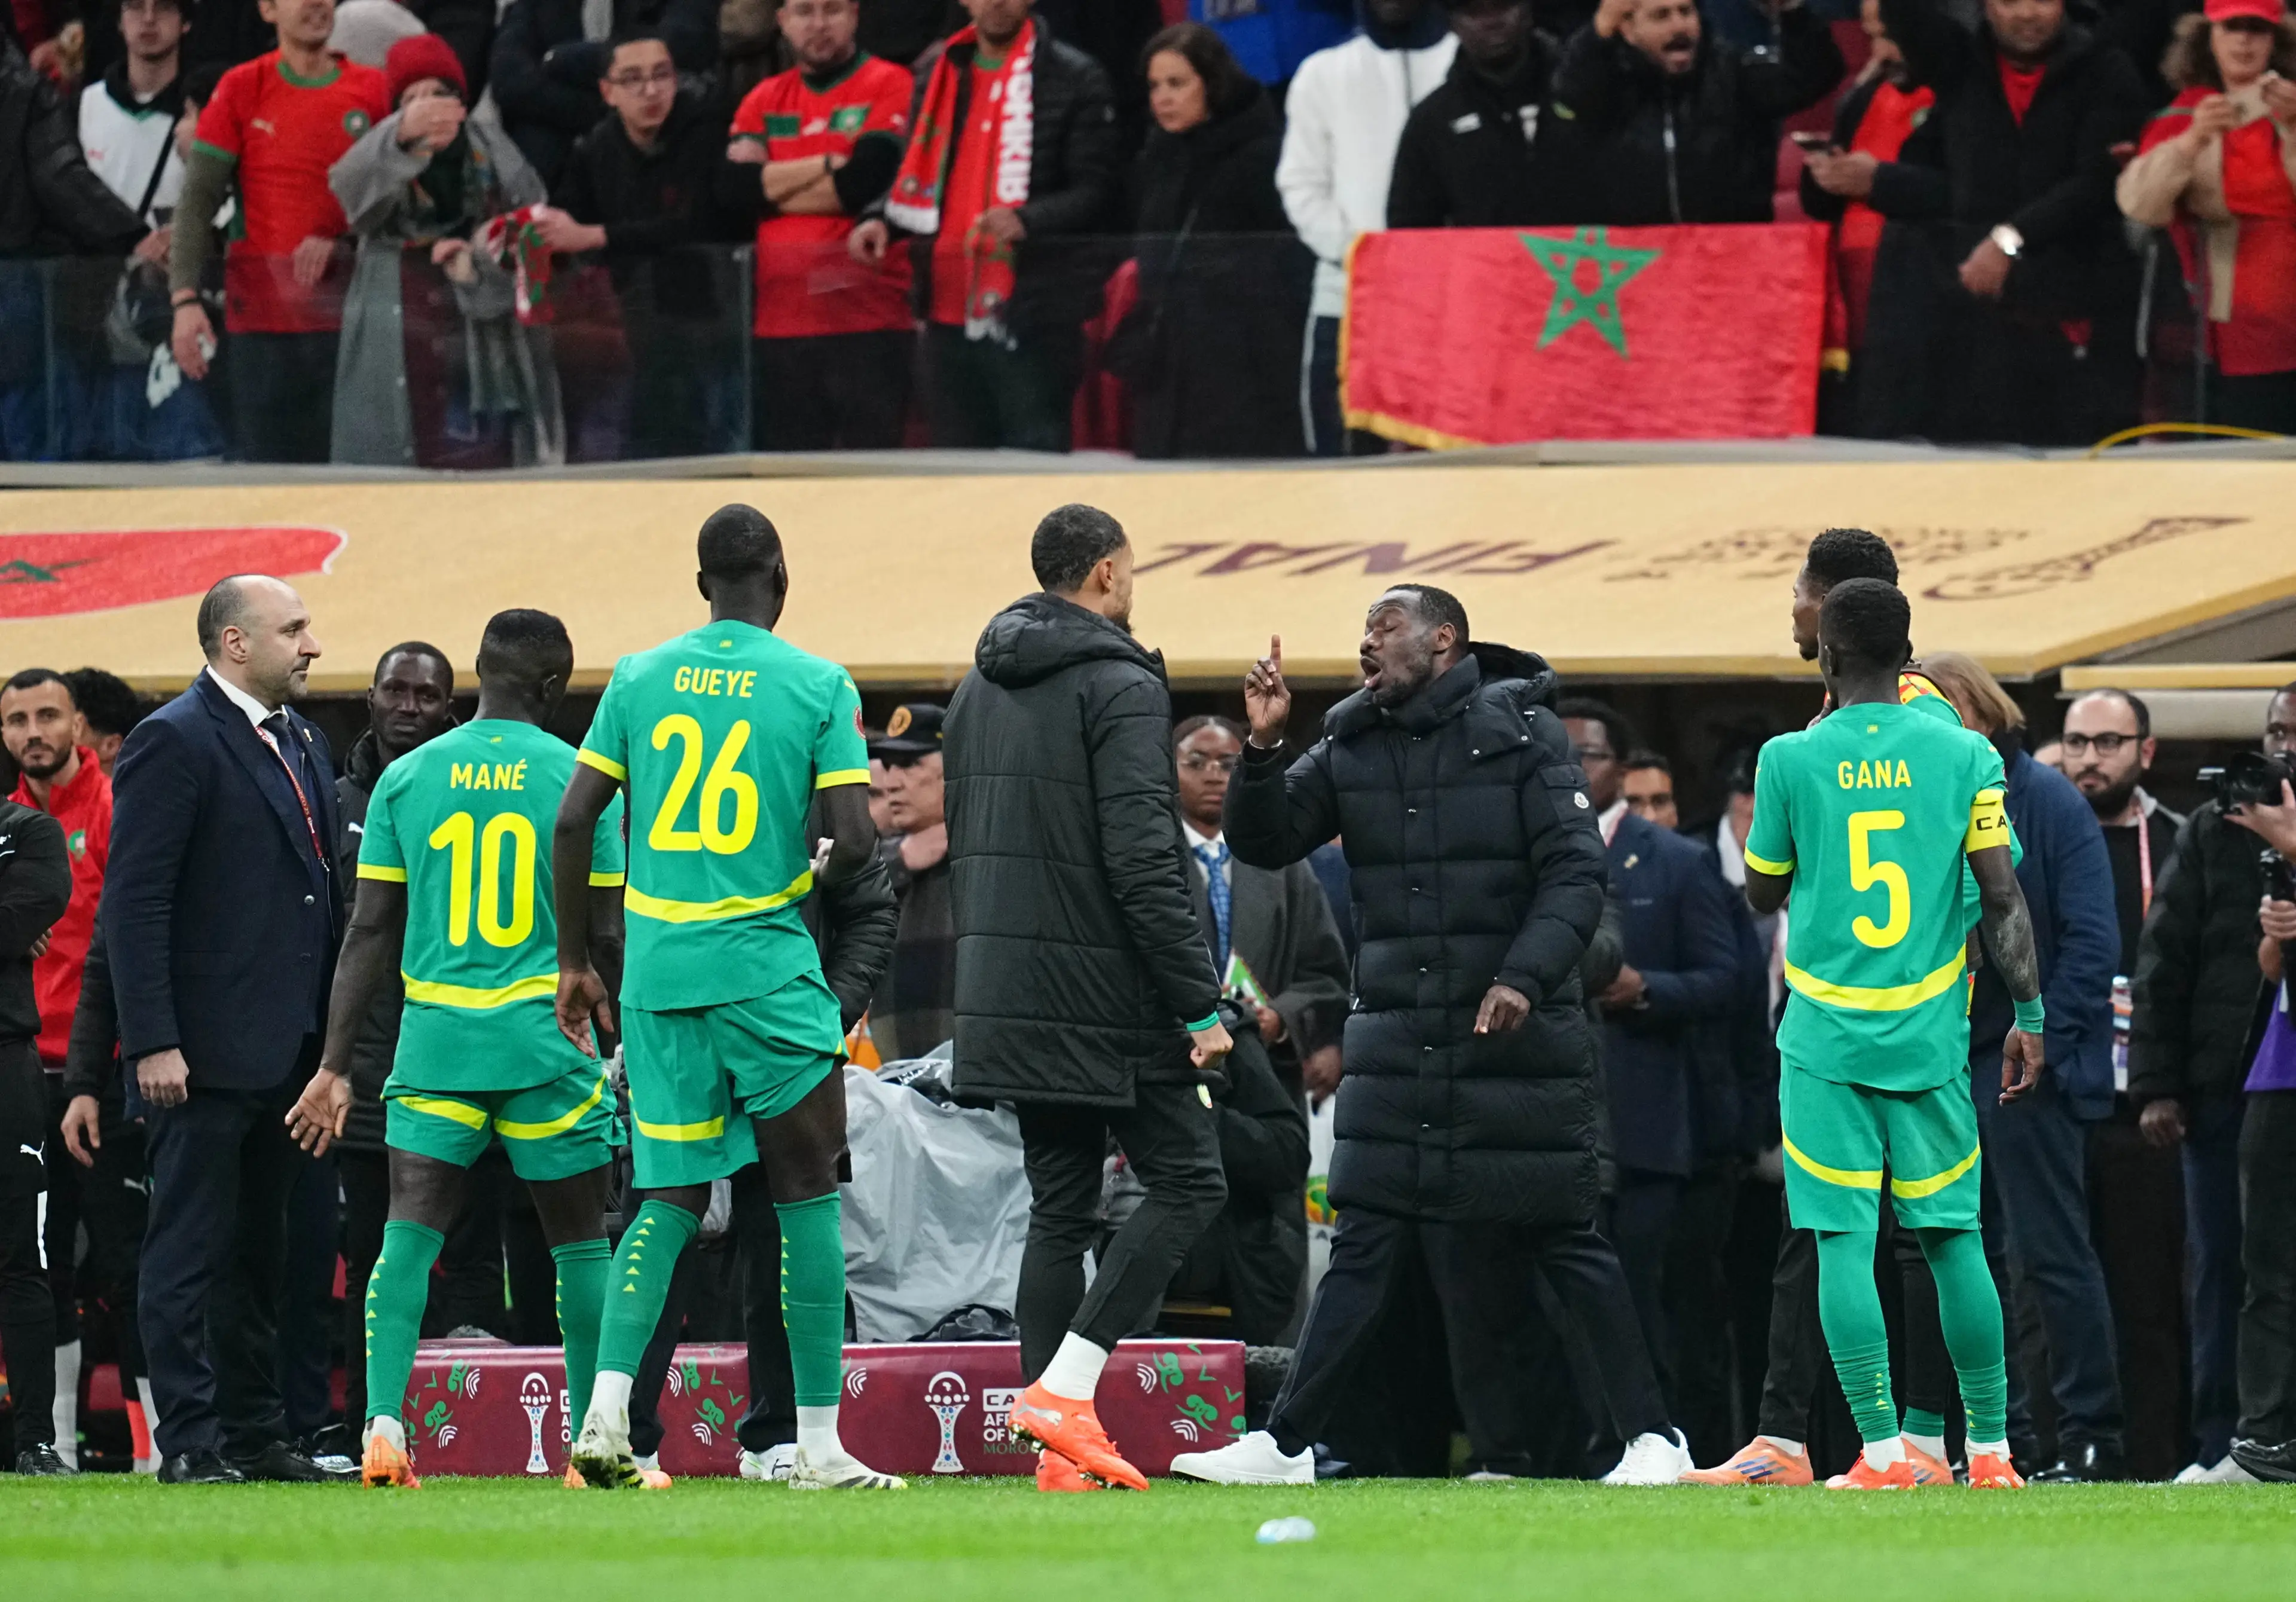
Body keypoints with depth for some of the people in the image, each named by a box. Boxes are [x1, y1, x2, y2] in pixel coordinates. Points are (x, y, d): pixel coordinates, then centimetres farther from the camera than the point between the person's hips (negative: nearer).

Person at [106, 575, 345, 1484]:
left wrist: (333, 1035, 14)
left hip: (288, 1051, 8)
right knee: (189, 1250, -5)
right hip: (205, 1052, -8)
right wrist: (152, 1041, -20)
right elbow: (134, 901, -14)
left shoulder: (303, 746, 17)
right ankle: (189, 1441, -5)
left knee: (260, 1252, 13)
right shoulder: (175, 742, -9)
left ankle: (253, 1434, 18)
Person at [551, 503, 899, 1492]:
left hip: (657, 968, 3)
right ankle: (819, 1443, 4)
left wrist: (575, 962, 13)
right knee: (806, 1191, 6)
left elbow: (572, 823, 4)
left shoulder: (638, 679, 7)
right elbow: (853, 839, -10)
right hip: (766, 962, -3)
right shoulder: (820, 686, -3)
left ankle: (607, 1411, -8)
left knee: (672, 1195, 10)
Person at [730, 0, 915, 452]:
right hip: (779, 325, 5)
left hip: (866, 323, -5)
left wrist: (772, 187, 1)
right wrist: (829, 163, -7)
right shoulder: (765, 101, 15)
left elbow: (863, 186, -12)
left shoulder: (890, 87, 0)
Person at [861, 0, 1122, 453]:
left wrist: (1026, 221, -23)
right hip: (949, 313, 6)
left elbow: (1095, 190, -6)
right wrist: (885, 220, 3)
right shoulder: (939, 76, 17)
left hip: (1029, 314, -6)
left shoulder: (1076, 79, -1)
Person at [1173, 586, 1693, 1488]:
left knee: (1561, 1242, -1)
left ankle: (1649, 1439, 8)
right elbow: (1265, 841, 7)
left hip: (1517, 1037, -4)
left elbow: (1576, 873, -9)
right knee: (1365, 1244, 2)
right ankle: (1285, 1444, 1)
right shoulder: (1352, 747, 10)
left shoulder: (1521, 734, -4)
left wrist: (1527, 975, -22)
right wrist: (1262, 749, -11)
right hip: (1399, 1036, 4)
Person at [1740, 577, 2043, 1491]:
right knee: (1953, 1237, 9)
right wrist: (2028, 1016, 3)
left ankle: (1882, 1451, -8)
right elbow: (2004, 897, -3)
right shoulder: (1963, 756, 0)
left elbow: (1761, 895, 10)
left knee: (1844, 1241, -1)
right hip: (1930, 1036, 2)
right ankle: (1990, 1450, 11)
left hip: (1826, 1039, -2)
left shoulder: (1793, 761, -3)